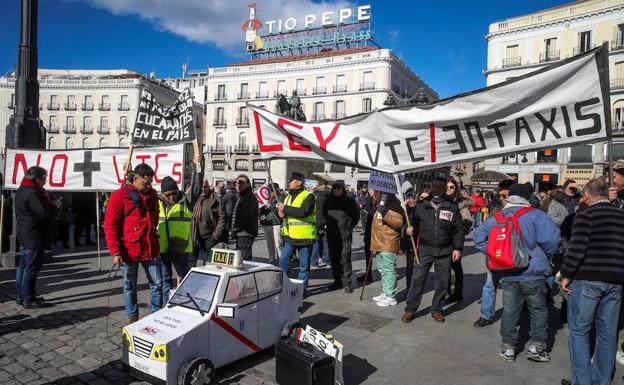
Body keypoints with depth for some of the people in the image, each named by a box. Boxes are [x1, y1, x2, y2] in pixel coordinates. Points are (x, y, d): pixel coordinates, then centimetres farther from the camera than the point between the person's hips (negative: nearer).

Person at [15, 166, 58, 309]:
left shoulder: (21, 191, 14)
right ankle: (29, 300, 1)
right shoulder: (32, 193, -20)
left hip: (24, 237, 11)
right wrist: (55, 206, -7)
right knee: (31, 269, -4)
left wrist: (50, 204, 6)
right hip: (35, 238, -11)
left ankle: (22, 296, 25)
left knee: (23, 267, 16)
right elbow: (44, 213, -23)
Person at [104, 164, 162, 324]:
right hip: (129, 251, -4)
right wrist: (115, 252, -15)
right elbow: (110, 225, -11)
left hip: (151, 249, 4)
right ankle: (132, 317, 25)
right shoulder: (120, 196, -9)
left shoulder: (152, 194, 8)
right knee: (130, 287, 10)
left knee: (157, 283, 7)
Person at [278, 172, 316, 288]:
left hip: (304, 236, -7)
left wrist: (285, 208, -17)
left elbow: (303, 212, -24)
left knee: (304, 265, 5)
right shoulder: (288, 197, 18)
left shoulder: (308, 196, -8)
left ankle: (302, 286, 16)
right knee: (283, 261, 8)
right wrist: (281, 213, 1)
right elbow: (283, 212, 26)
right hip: (289, 236, 7)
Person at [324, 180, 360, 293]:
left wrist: (349, 226, 6)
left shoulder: (349, 201, -4)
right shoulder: (328, 200, 5)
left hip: (345, 235, -4)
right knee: (334, 258, 10)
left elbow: (356, 215, 7)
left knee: (345, 259, -5)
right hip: (331, 235, 4)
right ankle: (337, 280, 21)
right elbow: (324, 213, 22)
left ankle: (346, 283, 3)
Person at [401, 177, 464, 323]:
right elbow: (414, 221, 17)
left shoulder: (452, 207, 2)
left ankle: (436, 309, 26)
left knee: (442, 282, 9)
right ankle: (410, 309, 12)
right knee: (417, 279, 1)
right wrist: (410, 228, -5)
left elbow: (459, 229, 4)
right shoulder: (422, 206, 2)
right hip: (425, 250, 0)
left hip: (445, 252, 1)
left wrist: (458, 248, -2)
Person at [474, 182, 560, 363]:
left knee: (509, 310, 12)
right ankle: (536, 346, 18)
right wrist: (547, 255, -2)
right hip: (532, 273, -3)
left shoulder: (496, 218, 4)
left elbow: (479, 236, 6)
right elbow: (551, 238, -20)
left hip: (507, 275, 4)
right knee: (538, 310, 14)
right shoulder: (536, 215, -9)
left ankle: (508, 347, 19)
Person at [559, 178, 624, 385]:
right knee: (607, 333, 12)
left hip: (586, 279, -6)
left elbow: (577, 248, -17)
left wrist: (566, 275, -9)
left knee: (579, 331, 4)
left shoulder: (586, 214, -8)